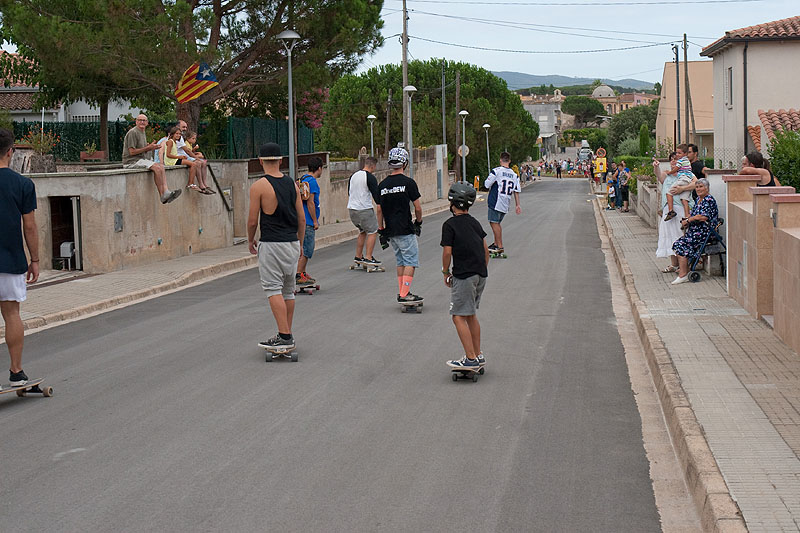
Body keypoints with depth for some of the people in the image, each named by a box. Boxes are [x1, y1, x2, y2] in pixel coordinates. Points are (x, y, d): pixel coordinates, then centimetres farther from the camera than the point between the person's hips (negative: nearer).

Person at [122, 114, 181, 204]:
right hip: (131, 162, -9)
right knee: (157, 167, -24)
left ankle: (166, 192, -23)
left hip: (140, 160, 9)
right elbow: (132, 152, -17)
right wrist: (148, 148, -13)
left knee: (161, 166, -9)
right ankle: (163, 196, -20)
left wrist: (151, 147, 0)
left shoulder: (143, 133, 20)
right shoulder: (133, 132, -12)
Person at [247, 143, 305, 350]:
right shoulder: (292, 184, 6)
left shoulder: (259, 186, -10)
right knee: (288, 290, 14)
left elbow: (253, 220, -8)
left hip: (271, 244, -6)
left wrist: (251, 240, 11)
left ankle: (284, 336, -14)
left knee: (273, 289, -5)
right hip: (292, 243, 6)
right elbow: (302, 219, 9)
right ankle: (287, 336, 19)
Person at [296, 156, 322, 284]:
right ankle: (299, 275, -6)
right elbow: (310, 203, -19)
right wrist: (315, 221, -14)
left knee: (305, 248, 16)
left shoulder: (303, 179, 15)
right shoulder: (312, 181, -15)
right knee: (306, 249, -7)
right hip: (308, 222, -10)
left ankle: (303, 273, 21)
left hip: (302, 220, 10)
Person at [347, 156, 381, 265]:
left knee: (362, 231, 22)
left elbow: (349, 192, 21)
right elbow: (376, 195, -12)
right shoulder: (370, 177, -12)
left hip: (351, 208, 8)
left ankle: (358, 256, 21)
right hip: (364, 209, -8)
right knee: (373, 232, 2)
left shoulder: (353, 175, 11)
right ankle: (368, 257, -3)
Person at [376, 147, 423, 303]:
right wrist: (418, 222, 10)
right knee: (411, 261, 0)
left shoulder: (382, 185, 6)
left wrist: (381, 230, 15)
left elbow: (379, 210, 8)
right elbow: (418, 207, -8)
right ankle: (405, 294, -7)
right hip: (405, 230, -6)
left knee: (400, 261, 17)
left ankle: (402, 292, 17)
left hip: (390, 231, 6)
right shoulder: (408, 182, -10)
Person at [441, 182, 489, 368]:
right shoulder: (474, 222, 12)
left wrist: (446, 273, 0)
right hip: (480, 274, 8)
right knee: (471, 315, 18)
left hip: (463, 275, -8)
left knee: (459, 317, -4)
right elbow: (485, 249, 13)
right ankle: (478, 355, 21)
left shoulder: (450, 224, -9)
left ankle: (471, 358, -10)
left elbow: (447, 251, -13)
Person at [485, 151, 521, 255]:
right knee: (497, 223, 19)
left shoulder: (496, 171, -11)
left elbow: (487, 185, -8)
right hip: (506, 204, 6)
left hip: (495, 202, -6)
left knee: (494, 223, -2)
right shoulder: (514, 174, 7)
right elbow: (516, 191, 9)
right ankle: (496, 244, 23)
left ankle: (500, 246, -6)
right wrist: (518, 205, 14)